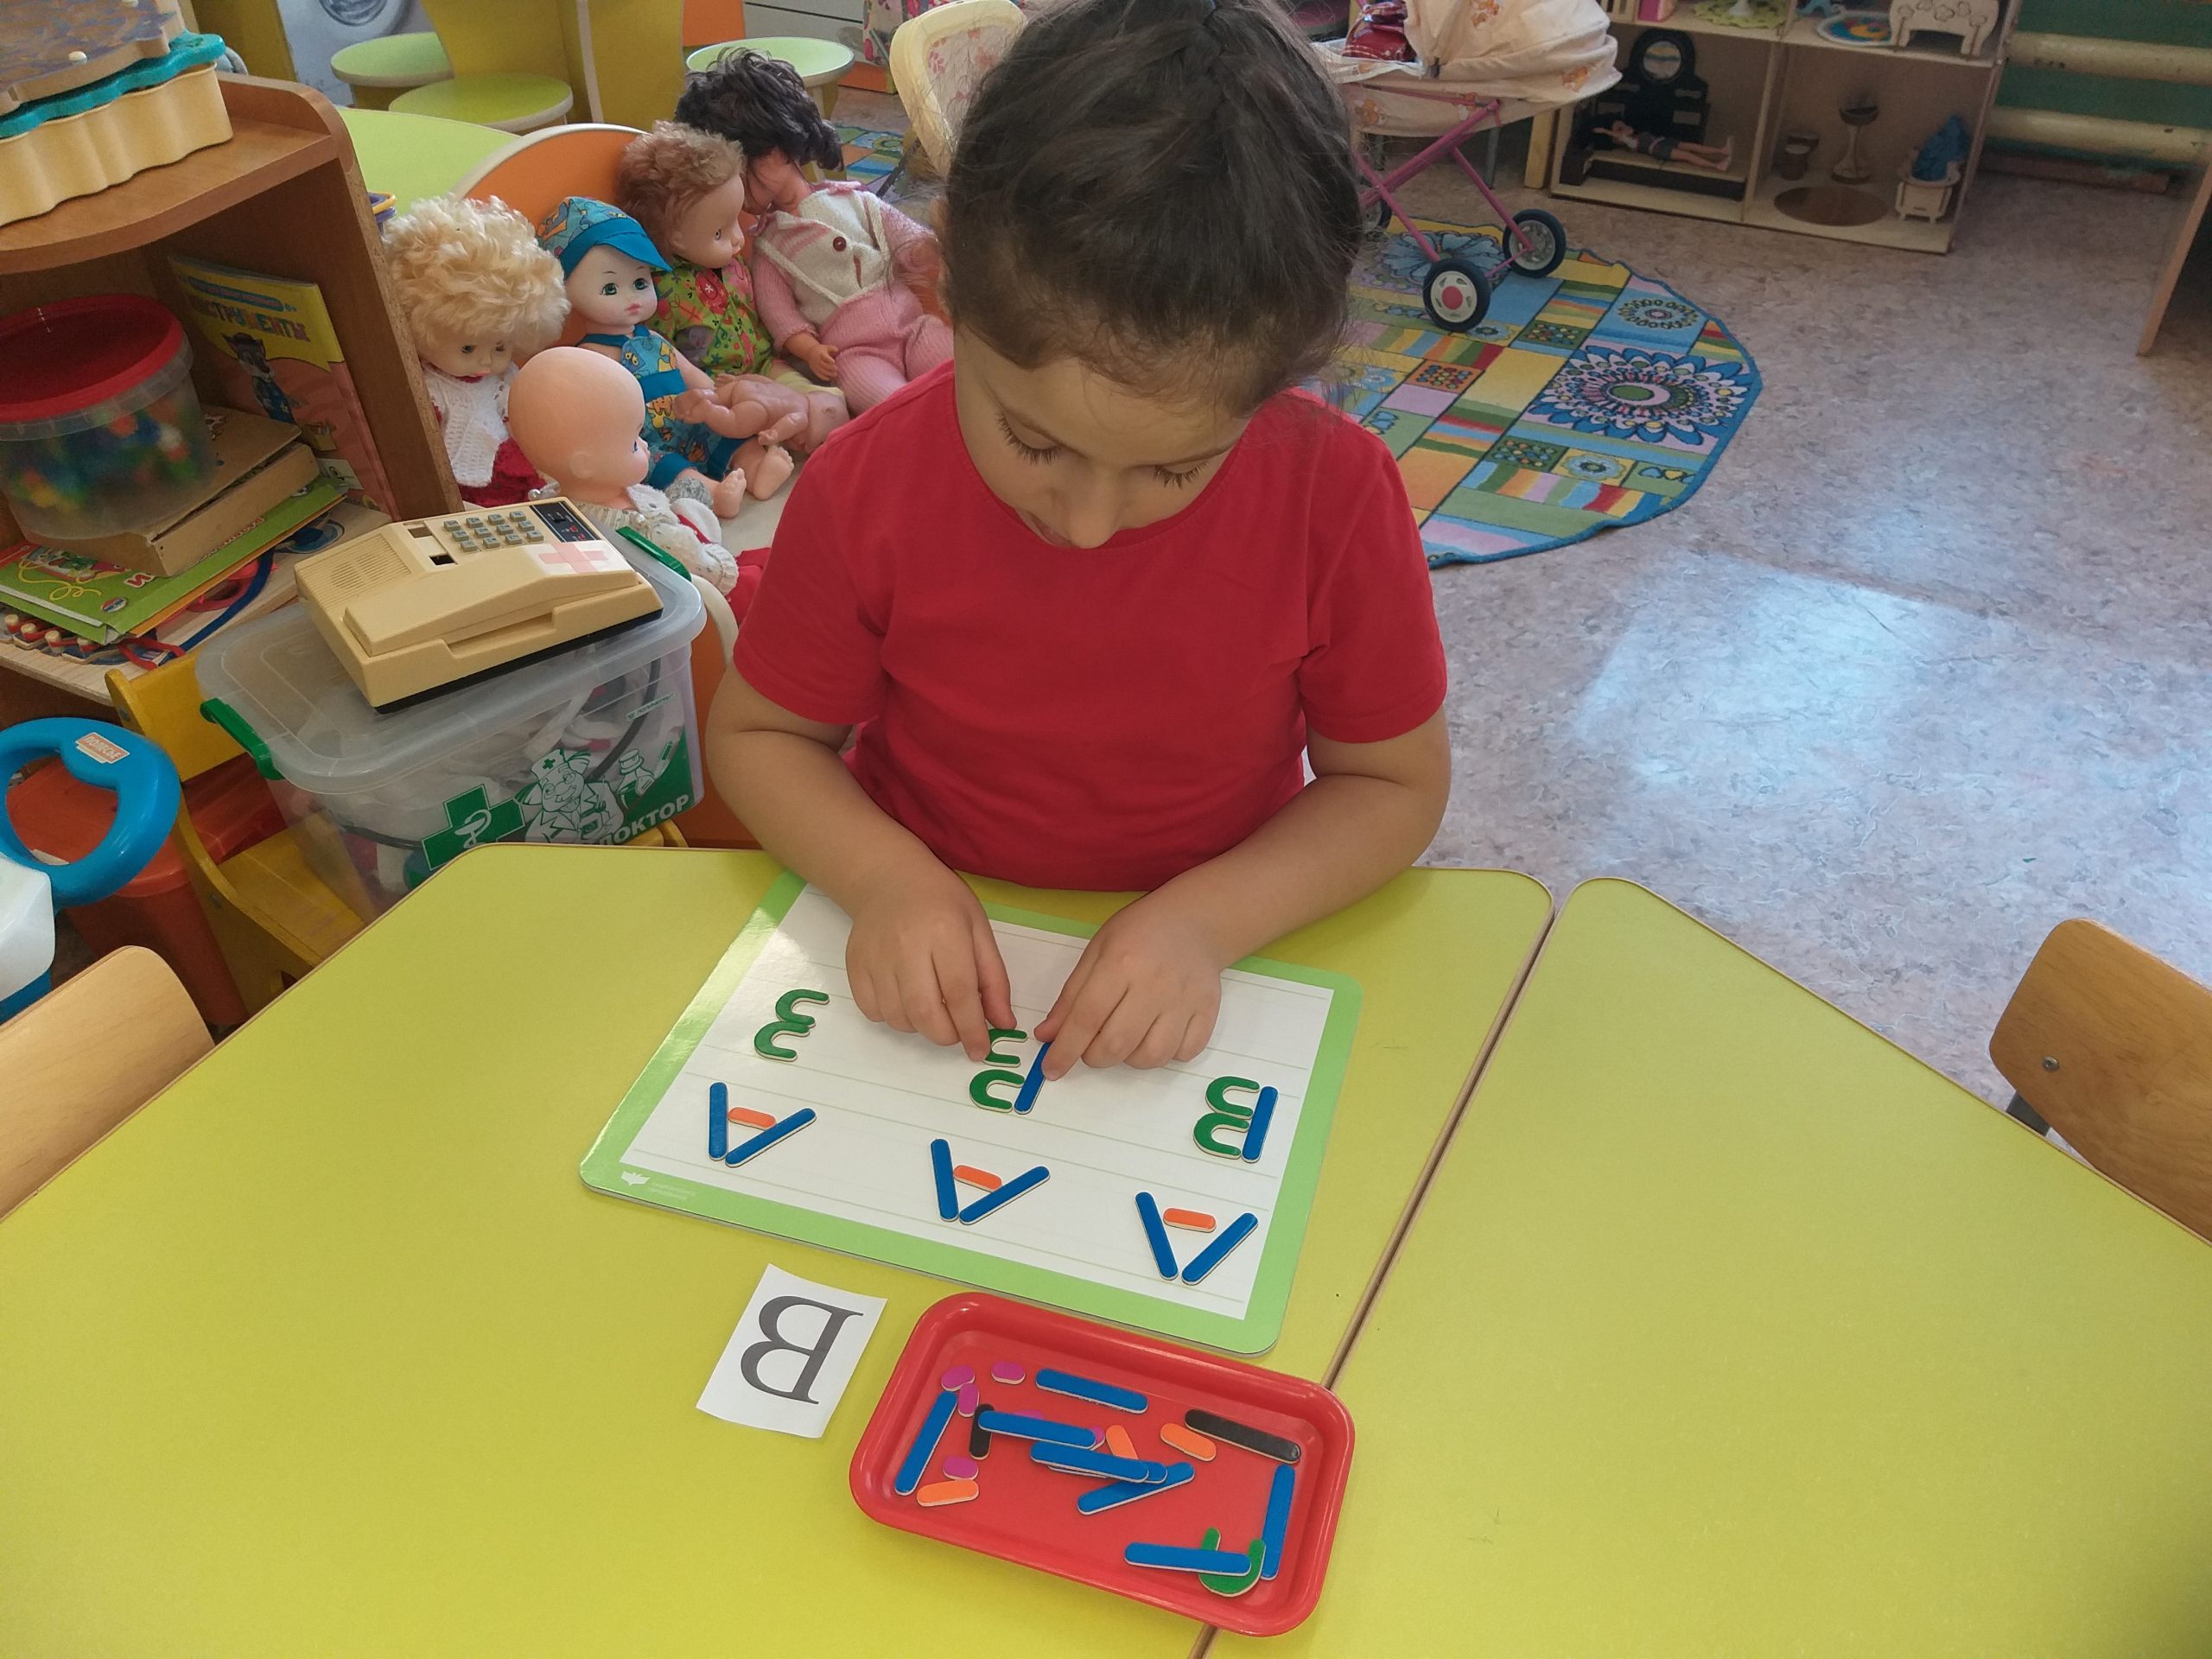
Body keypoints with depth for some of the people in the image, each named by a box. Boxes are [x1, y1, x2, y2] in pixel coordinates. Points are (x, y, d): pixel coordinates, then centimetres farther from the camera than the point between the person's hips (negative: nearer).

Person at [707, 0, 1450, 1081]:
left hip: (1199, 992, 0)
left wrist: (1207, 918, -20)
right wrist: (884, 878, -19)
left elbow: (1395, 785, -5)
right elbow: (756, 735, -1)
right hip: (934, 973, 1)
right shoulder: (868, 488, -15)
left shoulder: (1336, 498, -16)